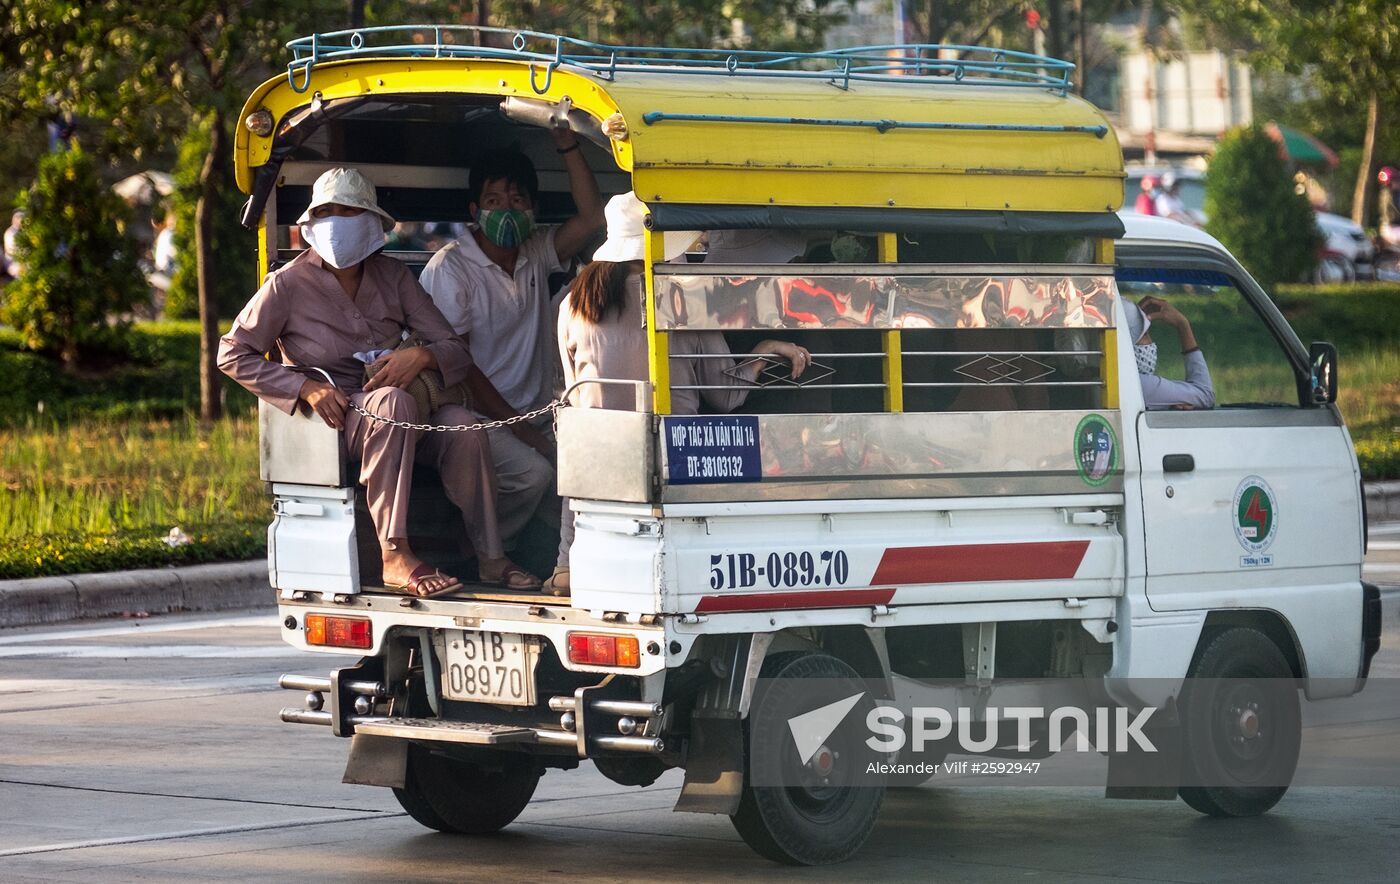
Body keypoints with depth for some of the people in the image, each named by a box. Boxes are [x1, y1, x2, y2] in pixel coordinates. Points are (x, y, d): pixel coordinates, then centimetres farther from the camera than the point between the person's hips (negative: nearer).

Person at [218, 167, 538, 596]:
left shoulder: (392, 277, 9)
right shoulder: (289, 284, -2)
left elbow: (456, 349, 5)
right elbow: (233, 355, -3)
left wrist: (422, 356, -21)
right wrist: (306, 388, -15)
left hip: (396, 422, 4)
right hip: (333, 417, -4)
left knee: (461, 425, -27)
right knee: (391, 401, -37)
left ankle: (490, 557, -18)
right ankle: (395, 557, -43)